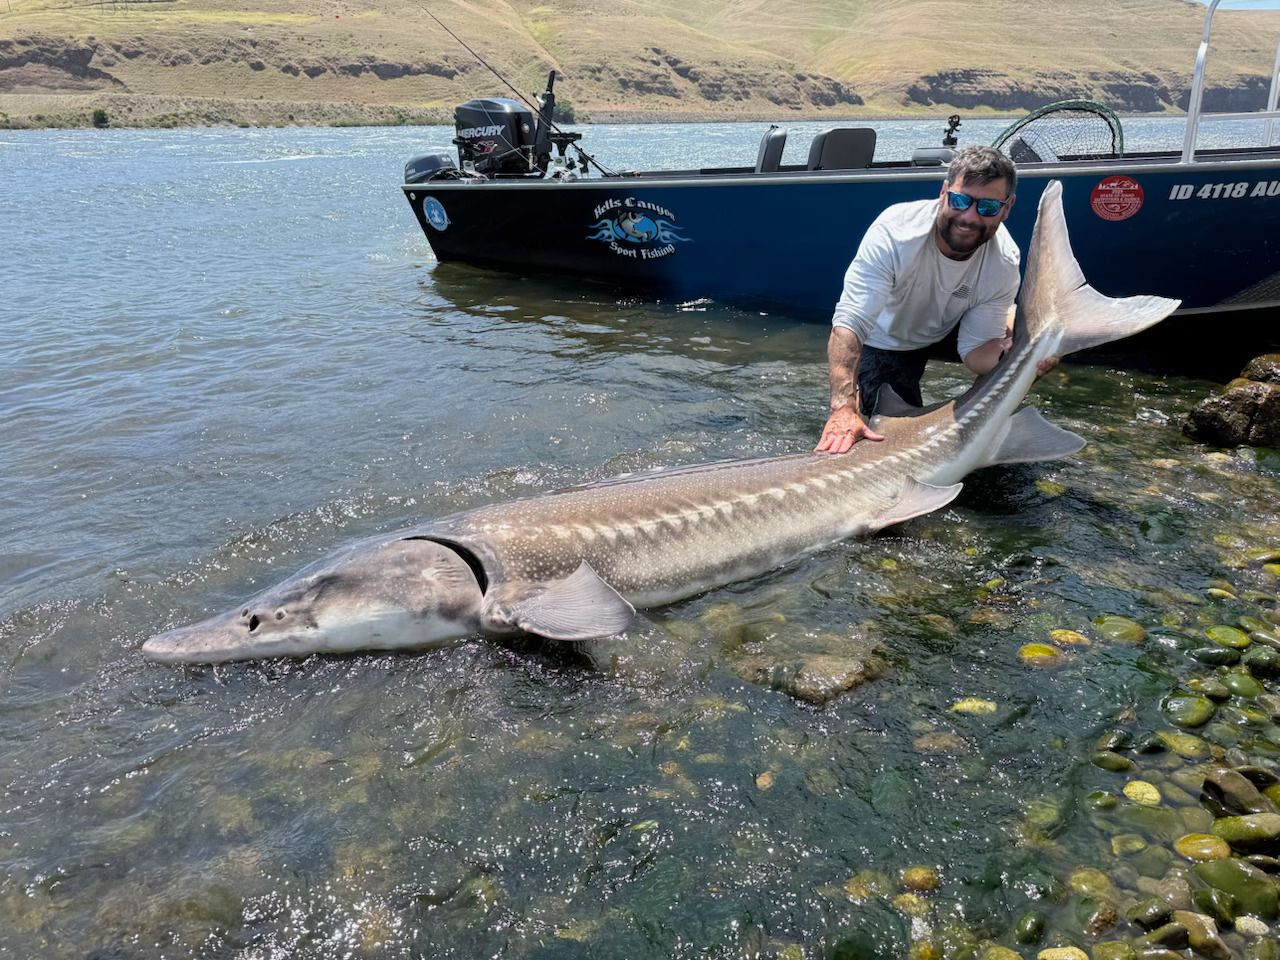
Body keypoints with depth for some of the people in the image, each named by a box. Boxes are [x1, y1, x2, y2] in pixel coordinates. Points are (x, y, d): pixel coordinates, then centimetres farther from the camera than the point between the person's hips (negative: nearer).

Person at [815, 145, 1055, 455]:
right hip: (887, 338, -3)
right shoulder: (895, 232, -38)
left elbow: (975, 349, -23)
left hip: (946, 331, 3)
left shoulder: (1004, 263, -26)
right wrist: (843, 408, -56)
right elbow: (849, 323, -44)